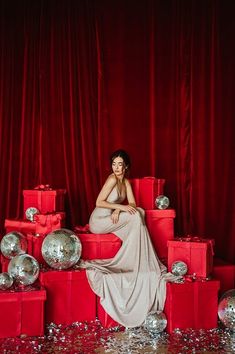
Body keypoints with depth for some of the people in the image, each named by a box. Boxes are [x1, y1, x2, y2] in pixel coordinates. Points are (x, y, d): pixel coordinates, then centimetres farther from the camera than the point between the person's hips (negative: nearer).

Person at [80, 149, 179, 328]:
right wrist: (120, 207, -25)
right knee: (134, 216, -25)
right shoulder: (112, 179, -13)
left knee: (139, 212, -15)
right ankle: (141, 266, -19)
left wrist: (117, 210, -16)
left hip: (113, 219, 7)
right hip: (98, 221, -7)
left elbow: (132, 203, 2)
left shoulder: (126, 181, 10)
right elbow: (99, 202, -18)